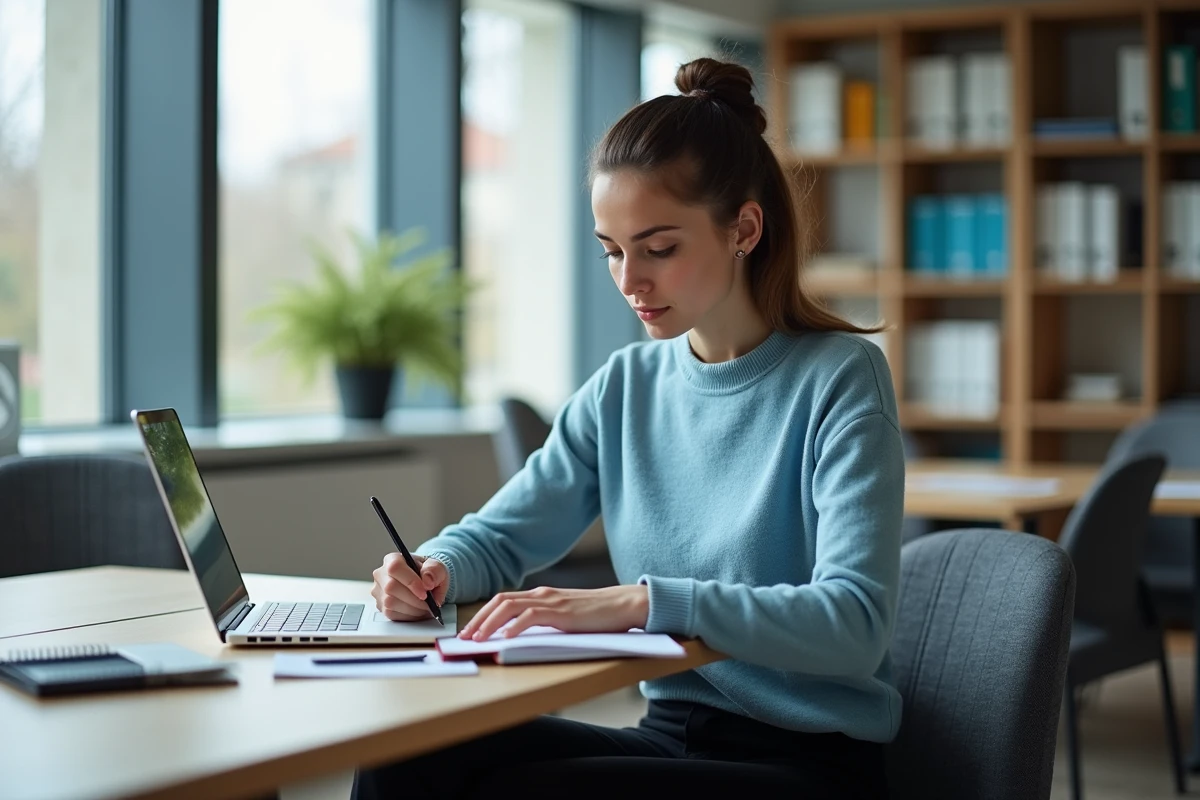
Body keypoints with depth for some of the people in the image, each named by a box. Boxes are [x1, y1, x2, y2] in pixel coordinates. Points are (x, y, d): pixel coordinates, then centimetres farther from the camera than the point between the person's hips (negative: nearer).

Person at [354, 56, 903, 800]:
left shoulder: (840, 378, -11)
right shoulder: (625, 387, 7)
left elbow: (855, 625, -23)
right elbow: (499, 535, 15)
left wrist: (641, 601, -33)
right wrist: (436, 568, -10)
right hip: (672, 735, 5)